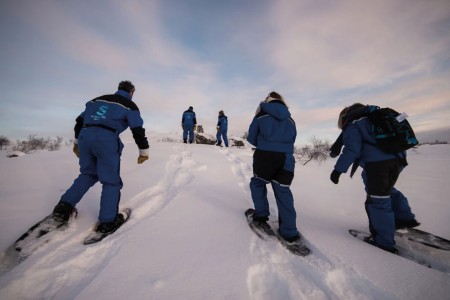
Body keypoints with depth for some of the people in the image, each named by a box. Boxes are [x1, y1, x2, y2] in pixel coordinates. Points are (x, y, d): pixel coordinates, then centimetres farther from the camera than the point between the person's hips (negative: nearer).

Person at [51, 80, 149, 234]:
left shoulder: (98, 99, 25)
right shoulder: (129, 105, 8)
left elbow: (80, 120, 27)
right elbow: (138, 130, 0)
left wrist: (77, 141, 35)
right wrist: (144, 151, 7)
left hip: (84, 136, 6)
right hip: (106, 139, -6)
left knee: (88, 174, 25)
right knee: (111, 180, 3)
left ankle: (65, 205, 17)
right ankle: (107, 221, 6)